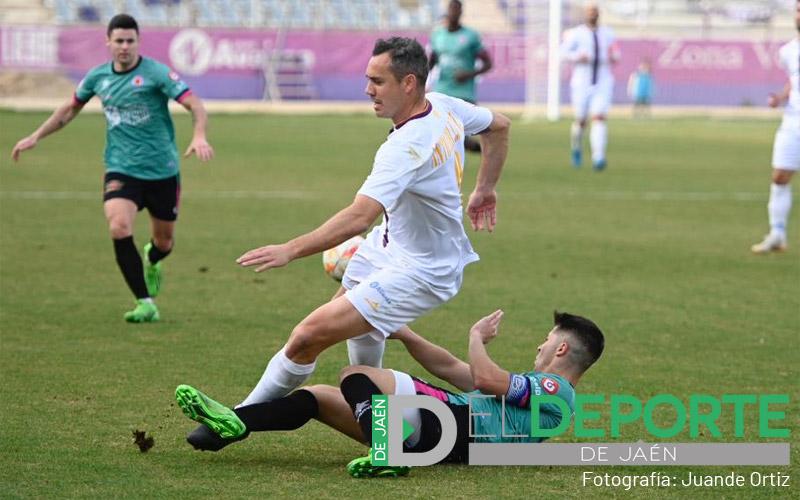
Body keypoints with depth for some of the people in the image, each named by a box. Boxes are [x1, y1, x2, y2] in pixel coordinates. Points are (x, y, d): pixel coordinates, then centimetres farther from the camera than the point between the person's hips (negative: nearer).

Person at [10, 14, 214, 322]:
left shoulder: (156, 72, -11)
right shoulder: (98, 76, 3)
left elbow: (194, 104, -18)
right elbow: (71, 108, 21)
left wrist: (199, 137, -37)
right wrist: (35, 137, 20)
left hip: (162, 171, -2)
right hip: (121, 169, 2)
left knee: (163, 241, 9)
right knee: (119, 228, -23)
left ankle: (151, 261, 51)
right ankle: (146, 305, -15)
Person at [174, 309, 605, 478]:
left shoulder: (554, 390, -1)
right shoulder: (538, 388, 30)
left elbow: (486, 379, -20)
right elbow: (452, 370, 29)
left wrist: (477, 337, 1)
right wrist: (400, 331, 23)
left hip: (452, 425, -10)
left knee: (355, 374, -18)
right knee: (320, 395, 3)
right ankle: (233, 424, -12)